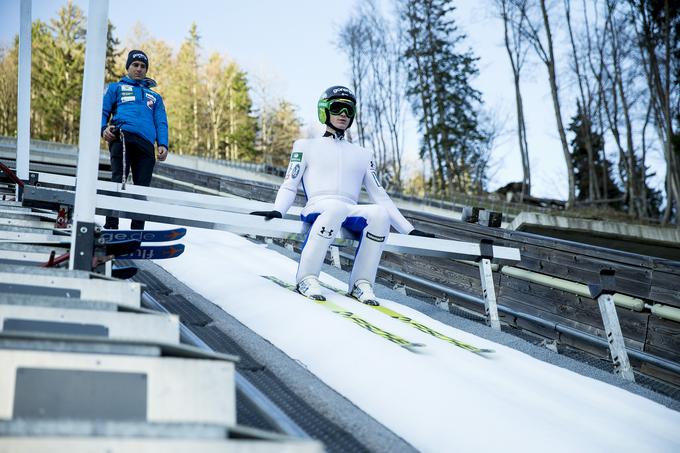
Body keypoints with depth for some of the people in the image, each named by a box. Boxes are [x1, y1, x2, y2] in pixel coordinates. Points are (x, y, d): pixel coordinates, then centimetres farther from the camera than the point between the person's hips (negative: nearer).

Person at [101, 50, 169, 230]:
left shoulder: (154, 97, 34)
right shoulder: (116, 88, 27)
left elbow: (161, 123, 22)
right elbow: (103, 111, 17)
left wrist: (163, 144, 2)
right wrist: (103, 128, -7)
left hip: (146, 144, 3)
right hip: (122, 137, -3)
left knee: (142, 187, -7)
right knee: (119, 180, -19)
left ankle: (137, 231, -9)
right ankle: (111, 226, -23)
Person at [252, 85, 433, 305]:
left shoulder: (362, 155, 27)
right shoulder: (307, 146, 19)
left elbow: (380, 195, 23)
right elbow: (290, 185, 10)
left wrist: (408, 229, 14)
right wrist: (277, 210, -12)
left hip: (350, 215, 3)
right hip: (317, 210, -3)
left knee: (380, 213, -30)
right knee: (337, 208, -39)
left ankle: (361, 283, -22)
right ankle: (306, 278, -31)